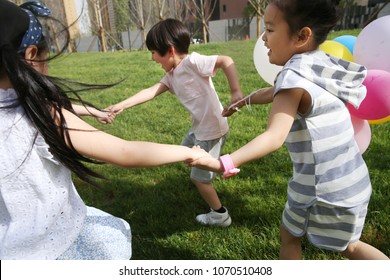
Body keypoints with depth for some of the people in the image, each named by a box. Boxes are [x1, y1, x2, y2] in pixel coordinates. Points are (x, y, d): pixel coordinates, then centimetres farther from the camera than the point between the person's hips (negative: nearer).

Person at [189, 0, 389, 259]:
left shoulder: (294, 76, -21)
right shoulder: (321, 64, 5)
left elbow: (275, 137, -35)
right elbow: (278, 92, 21)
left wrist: (224, 163, -46)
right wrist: (244, 100, 34)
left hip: (321, 187, -8)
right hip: (351, 181, 8)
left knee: (290, 237, 20)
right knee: (347, 245, 30)